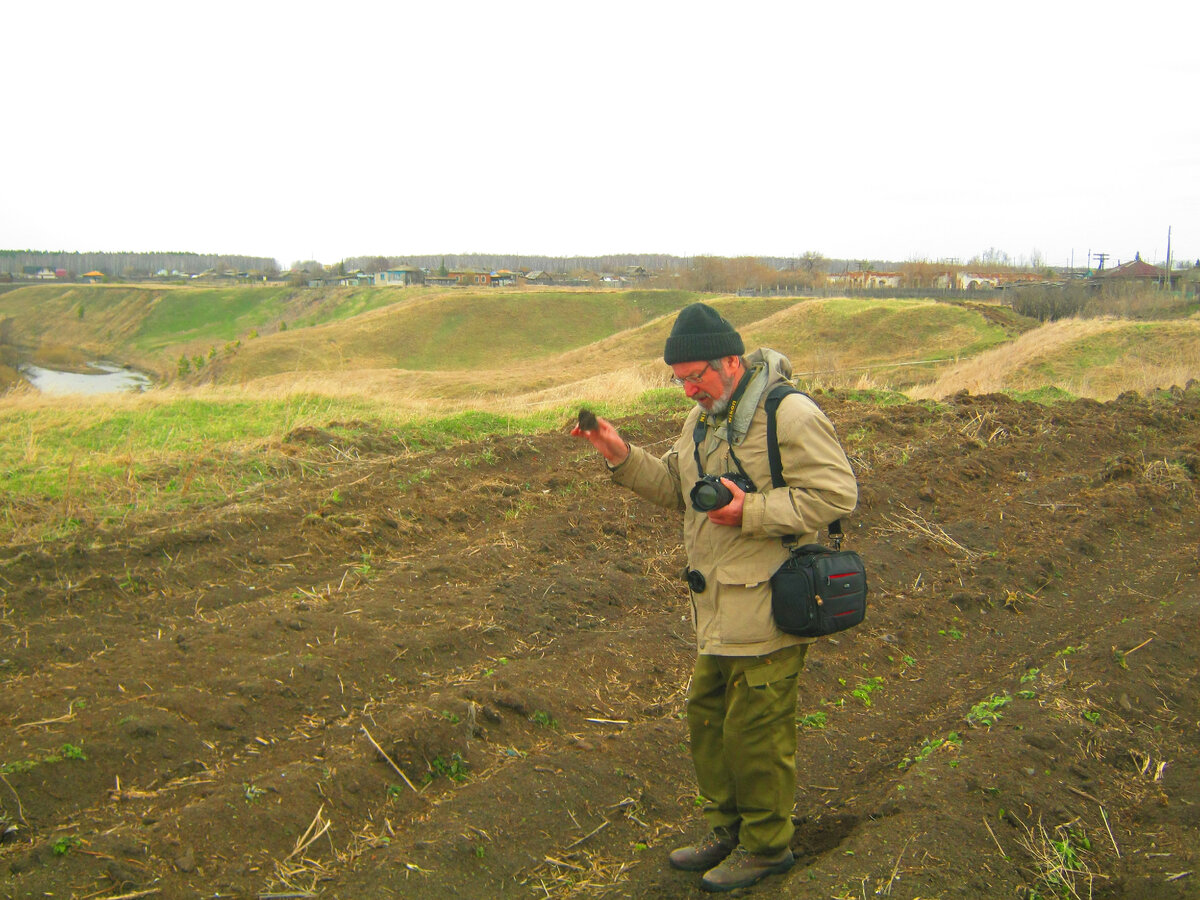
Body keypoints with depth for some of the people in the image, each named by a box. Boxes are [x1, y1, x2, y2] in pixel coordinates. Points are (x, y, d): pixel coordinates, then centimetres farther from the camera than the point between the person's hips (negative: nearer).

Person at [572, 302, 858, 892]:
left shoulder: (789, 414, -17)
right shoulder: (703, 417, 11)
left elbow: (837, 494, -19)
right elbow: (675, 488, 17)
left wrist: (752, 512, -24)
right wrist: (622, 457, 2)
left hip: (768, 609, -9)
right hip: (718, 609, 9)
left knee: (754, 732, 2)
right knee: (707, 716, 18)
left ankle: (767, 845, 22)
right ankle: (729, 830, 36)